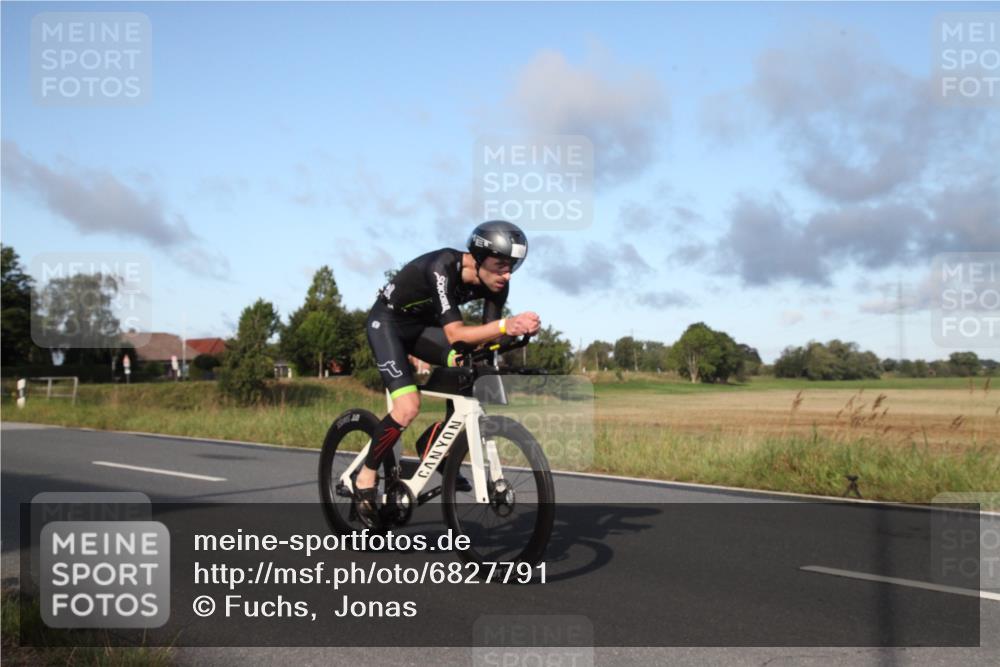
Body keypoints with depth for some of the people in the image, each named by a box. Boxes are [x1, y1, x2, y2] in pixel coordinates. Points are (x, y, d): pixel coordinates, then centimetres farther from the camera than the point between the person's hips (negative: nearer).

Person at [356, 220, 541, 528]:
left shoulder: (496, 283, -16)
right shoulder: (442, 268, -36)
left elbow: (485, 337, -17)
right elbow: (455, 334, -43)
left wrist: (516, 330, -38)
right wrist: (505, 325, -58)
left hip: (423, 324, 7)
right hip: (388, 321, -6)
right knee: (408, 406, -23)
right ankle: (366, 478, -3)